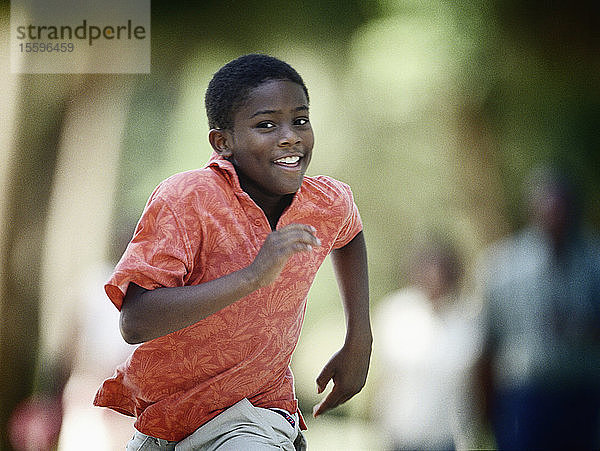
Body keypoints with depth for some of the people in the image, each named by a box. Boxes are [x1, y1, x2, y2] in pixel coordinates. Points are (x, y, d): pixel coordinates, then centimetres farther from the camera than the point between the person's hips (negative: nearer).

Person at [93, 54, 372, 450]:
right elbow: (135, 324, -32)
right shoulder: (185, 200, -20)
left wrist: (358, 343, 14)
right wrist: (253, 276, -38)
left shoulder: (327, 204, -6)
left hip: (255, 413, 1)